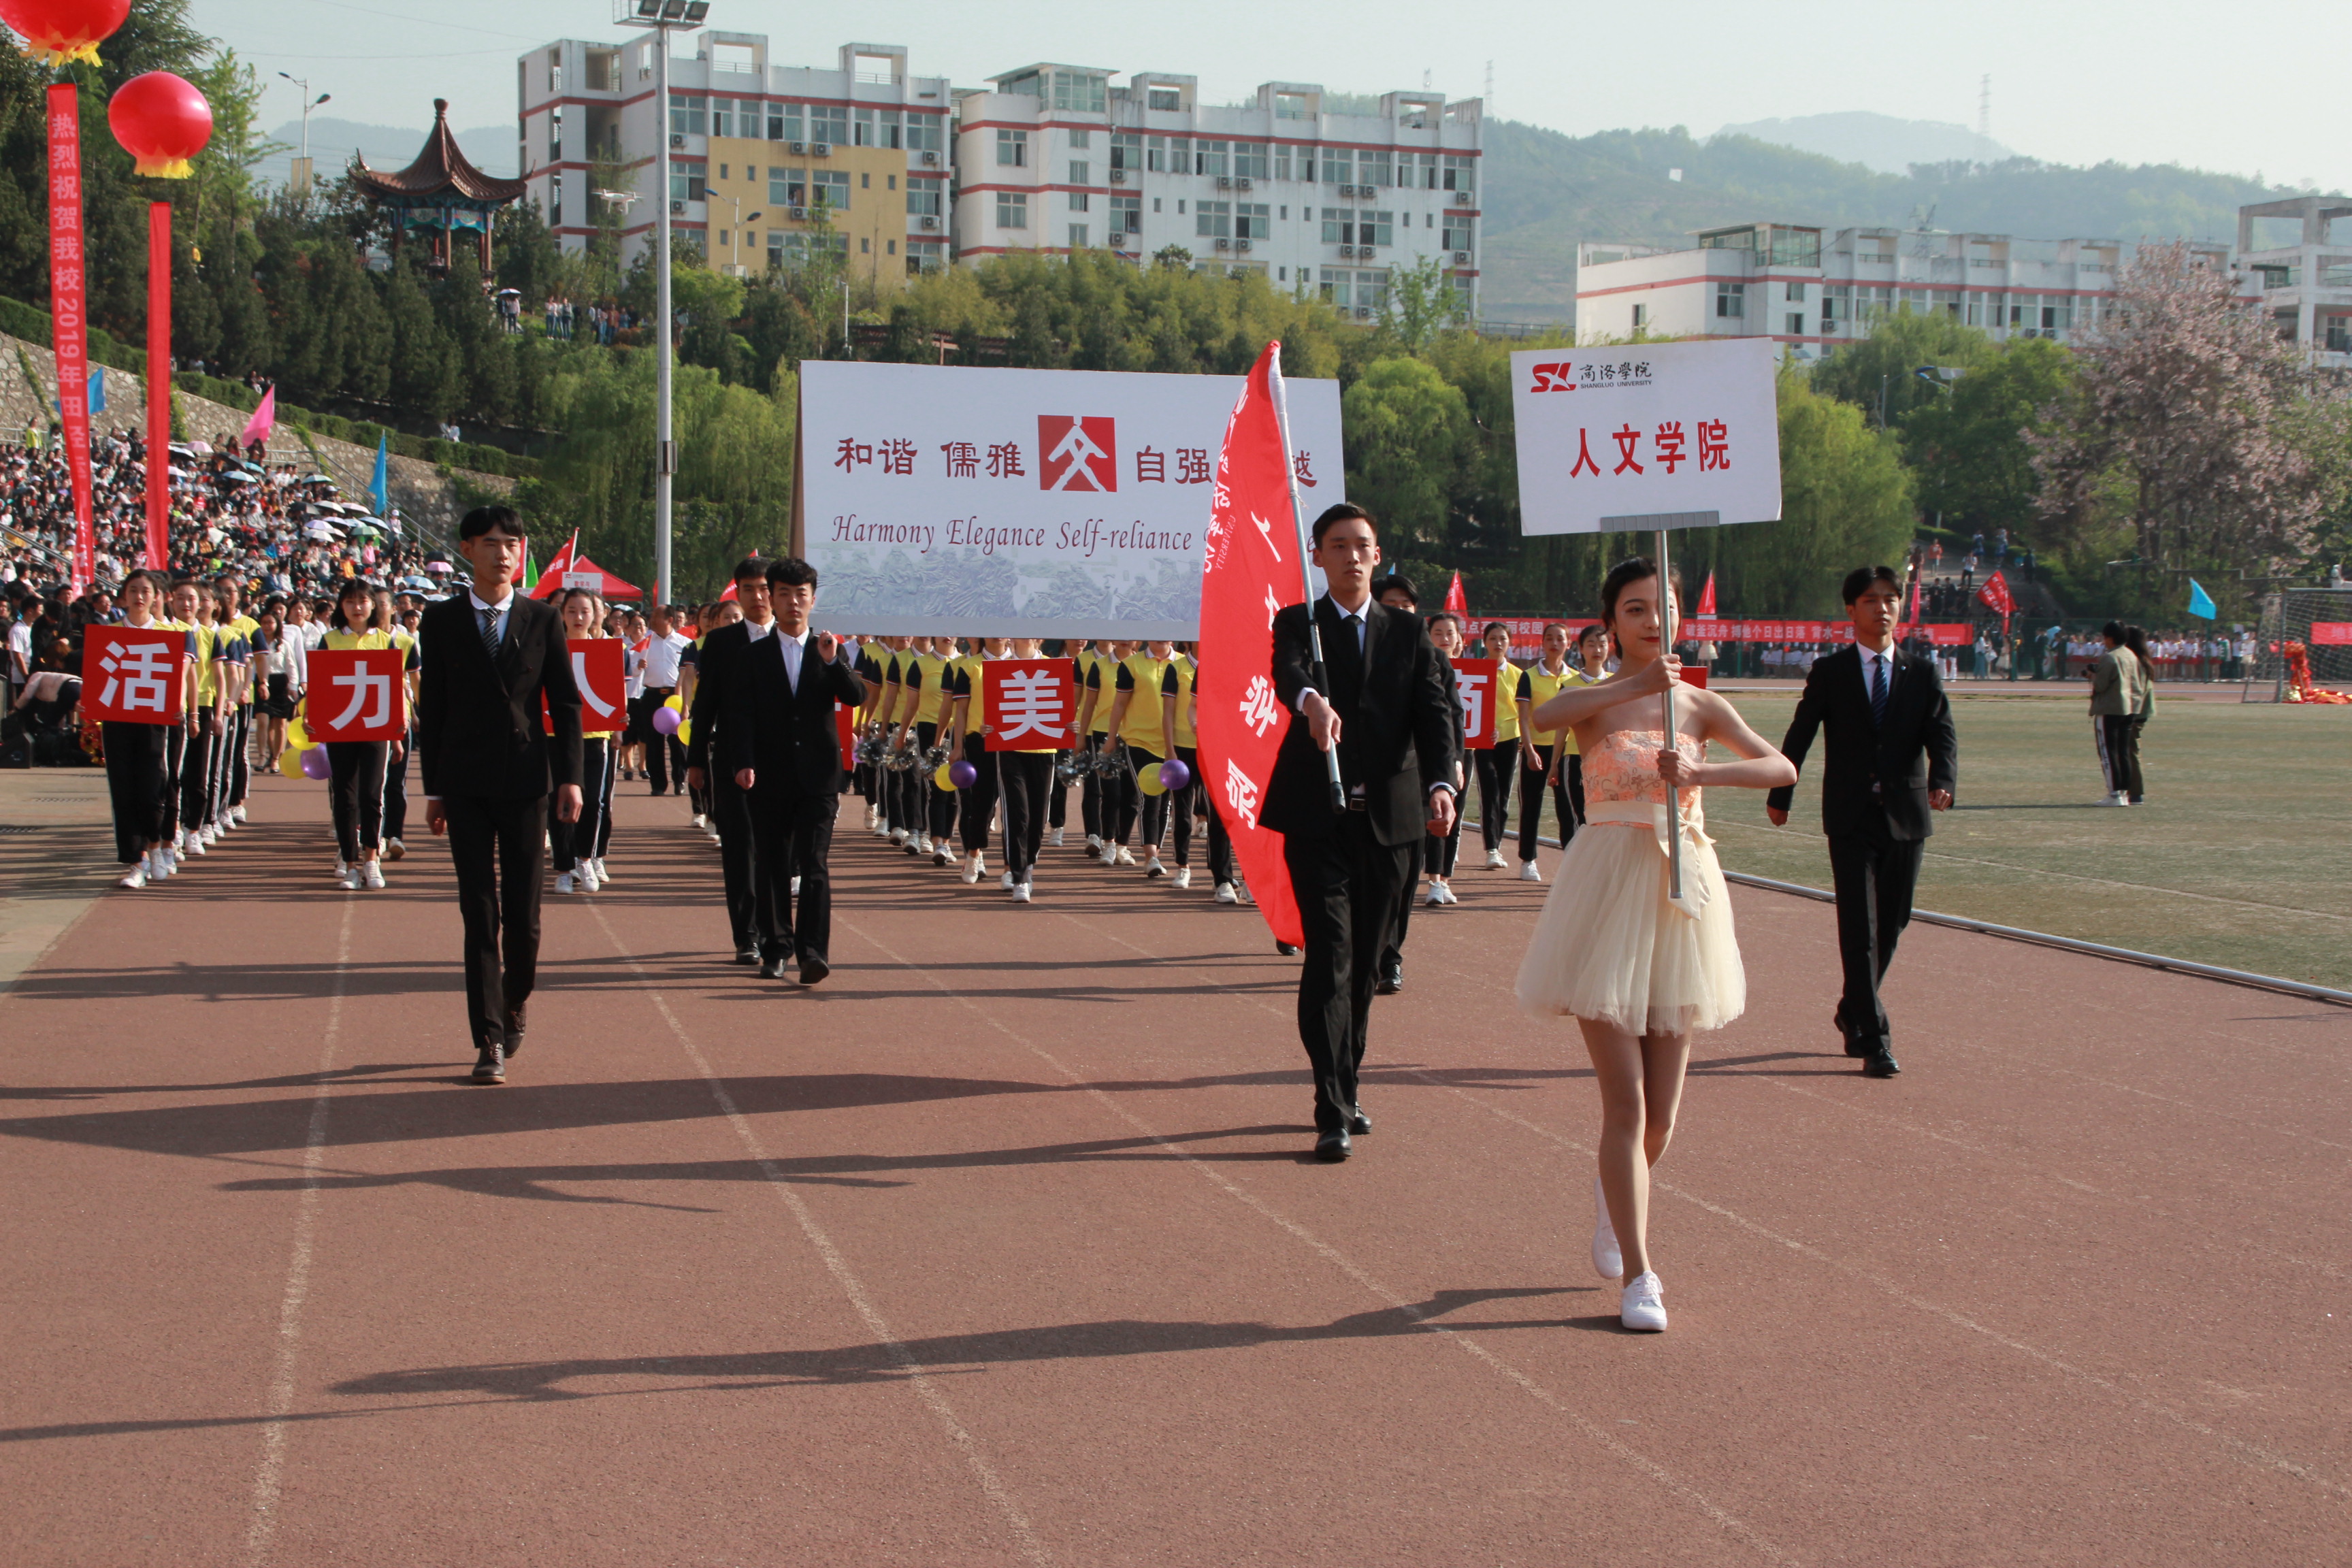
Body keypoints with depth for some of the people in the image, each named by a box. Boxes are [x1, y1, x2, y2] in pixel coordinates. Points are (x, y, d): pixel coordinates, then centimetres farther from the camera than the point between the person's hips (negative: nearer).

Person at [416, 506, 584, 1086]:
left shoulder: (542, 620, 5)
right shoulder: (442, 621, 4)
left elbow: (565, 704, 6)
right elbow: (431, 708, 6)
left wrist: (569, 777, -1)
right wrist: (434, 787, 4)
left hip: (525, 781, 0)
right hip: (466, 786, 0)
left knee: (523, 910, 3)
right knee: (479, 913, -2)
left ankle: (516, 1001, 30)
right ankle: (490, 1041, -1)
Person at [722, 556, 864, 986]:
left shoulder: (829, 651, 9)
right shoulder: (754, 655, 5)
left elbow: (857, 696, -4)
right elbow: (741, 714, -3)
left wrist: (833, 661, -20)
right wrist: (744, 763, -17)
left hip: (818, 776, 0)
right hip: (771, 778, 1)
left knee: (814, 864, -10)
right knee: (774, 867, 5)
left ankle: (813, 951, -15)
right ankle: (776, 949, 15)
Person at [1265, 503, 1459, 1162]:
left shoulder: (1408, 633, 11)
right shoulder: (1297, 623, 3)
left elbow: (1433, 712, -2)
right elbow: (1287, 670, -21)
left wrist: (1440, 783, -21)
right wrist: (1311, 701, -46)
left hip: (1388, 816, 3)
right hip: (1317, 816, -3)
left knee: (1365, 960, 11)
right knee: (1331, 954, -12)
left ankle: (1345, 1089, 25)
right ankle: (1333, 1112, -13)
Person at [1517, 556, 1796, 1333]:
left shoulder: (1701, 707, 6)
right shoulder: (1594, 702, -1)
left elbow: (1783, 768, -9)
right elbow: (1543, 716, -26)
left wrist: (1700, 773, -23)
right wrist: (1636, 686, -32)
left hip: (1681, 894, 3)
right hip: (1609, 890, -3)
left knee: (1661, 1113, 8)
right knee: (1626, 1102, -7)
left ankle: (1613, 1198, 40)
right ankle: (1636, 1275, 2)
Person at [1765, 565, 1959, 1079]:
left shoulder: (1922, 674, 7)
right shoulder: (1830, 673, 3)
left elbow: (1942, 735, -5)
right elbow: (1800, 736, 9)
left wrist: (1942, 781, -23)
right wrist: (1780, 795, 10)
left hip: (1907, 815, 3)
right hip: (1851, 818, -3)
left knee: (1891, 924, 10)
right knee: (1860, 929, -8)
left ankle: (1854, 1012, 33)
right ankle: (1874, 1040, -8)